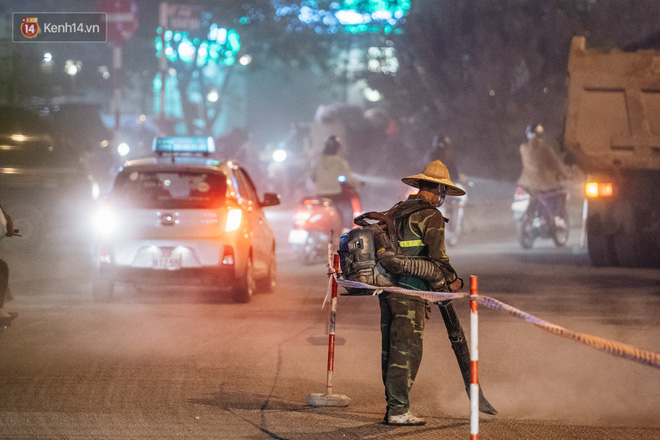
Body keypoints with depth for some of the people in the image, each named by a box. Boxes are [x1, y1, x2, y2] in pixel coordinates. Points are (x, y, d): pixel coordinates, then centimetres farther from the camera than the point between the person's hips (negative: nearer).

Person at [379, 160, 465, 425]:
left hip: (387, 289, 8)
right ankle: (398, 411, -7)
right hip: (410, 292, -8)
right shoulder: (431, 216, -8)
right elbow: (437, 256, -16)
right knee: (407, 351, -6)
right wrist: (452, 280, -1)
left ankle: (393, 408, 15)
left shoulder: (396, 211, 17)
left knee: (391, 351, 11)